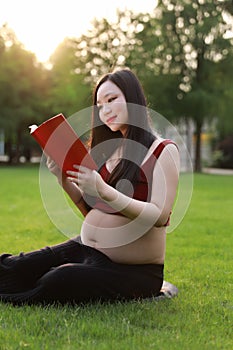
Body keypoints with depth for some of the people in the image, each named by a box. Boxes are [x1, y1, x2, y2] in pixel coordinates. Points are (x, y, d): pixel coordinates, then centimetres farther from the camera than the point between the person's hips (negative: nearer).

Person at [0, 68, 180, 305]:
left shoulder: (162, 151, -6)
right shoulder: (110, 150, 14)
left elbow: (160, 216, -18)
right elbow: (92, 211, 14)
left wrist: (103, 190, -27)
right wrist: (65, 180, -3)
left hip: (133, 270, -5)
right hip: (84, 248, 6)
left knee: (59, 282, -29)